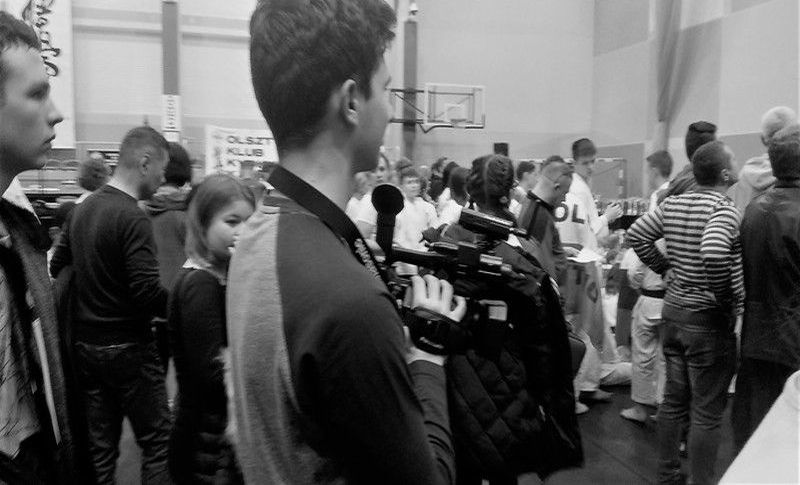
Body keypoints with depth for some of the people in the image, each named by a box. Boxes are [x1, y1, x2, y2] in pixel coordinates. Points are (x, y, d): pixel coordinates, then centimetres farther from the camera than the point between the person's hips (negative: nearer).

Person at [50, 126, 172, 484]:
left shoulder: (83, 209, 6)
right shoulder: (133, 218, -19)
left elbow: (57, 267, 14)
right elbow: (147, 291, -25)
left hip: (83, 344, 8)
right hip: (126, 345, -8)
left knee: (99, 444, 16)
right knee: (156, 441, 6)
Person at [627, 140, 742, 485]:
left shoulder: (673, 204, 3)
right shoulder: (724, 209, -18)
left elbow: (636, 235, 6)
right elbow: (713, 254, -34)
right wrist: (731, 299, -20)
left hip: (673, 309, 8)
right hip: (708, 319, -7)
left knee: (673, 400, 19)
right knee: (706, 413, 5)